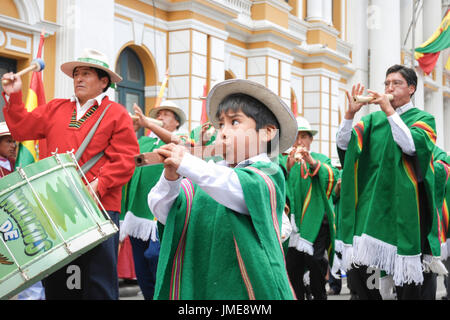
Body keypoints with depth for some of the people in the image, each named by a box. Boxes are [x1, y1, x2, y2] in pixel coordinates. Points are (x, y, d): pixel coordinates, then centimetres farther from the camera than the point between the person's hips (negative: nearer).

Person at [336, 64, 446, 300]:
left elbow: (412, 146, -15)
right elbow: (343, 144, 3)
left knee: (406, 269, -4)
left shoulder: (423, 119, 6)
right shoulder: (373, 119, 15)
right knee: (358, 265, -5)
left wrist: (389, 111, -16)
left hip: (403, 203, -3)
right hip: (371, 202, 3)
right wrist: (350, 113, -11)